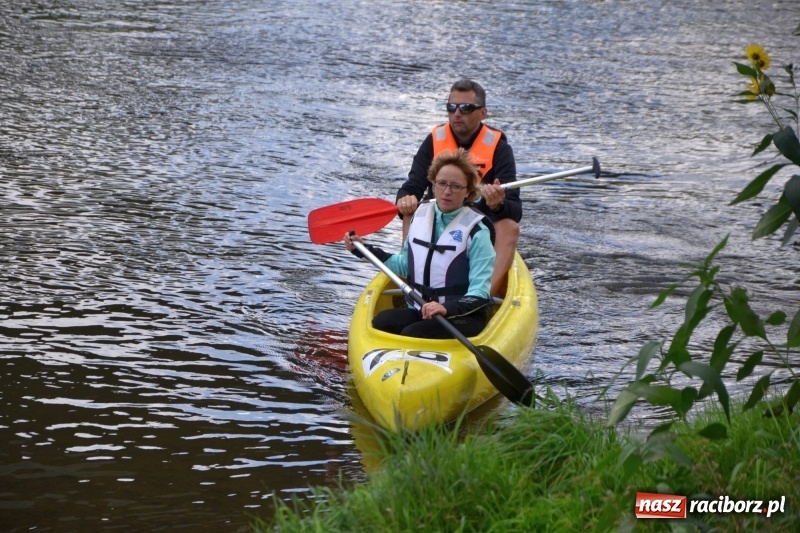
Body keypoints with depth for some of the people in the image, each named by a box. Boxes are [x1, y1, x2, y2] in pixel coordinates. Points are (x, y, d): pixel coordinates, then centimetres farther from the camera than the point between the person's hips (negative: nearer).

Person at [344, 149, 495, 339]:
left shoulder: (476, 230, -8)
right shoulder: (420, 216, 8)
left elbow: (480, 294, -13)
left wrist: (447, 308, -30)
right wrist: (364, 250, 20)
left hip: (464, 318, -5)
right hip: (419, 311, 5)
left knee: (412, 335, -32)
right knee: (380, 322, -25)